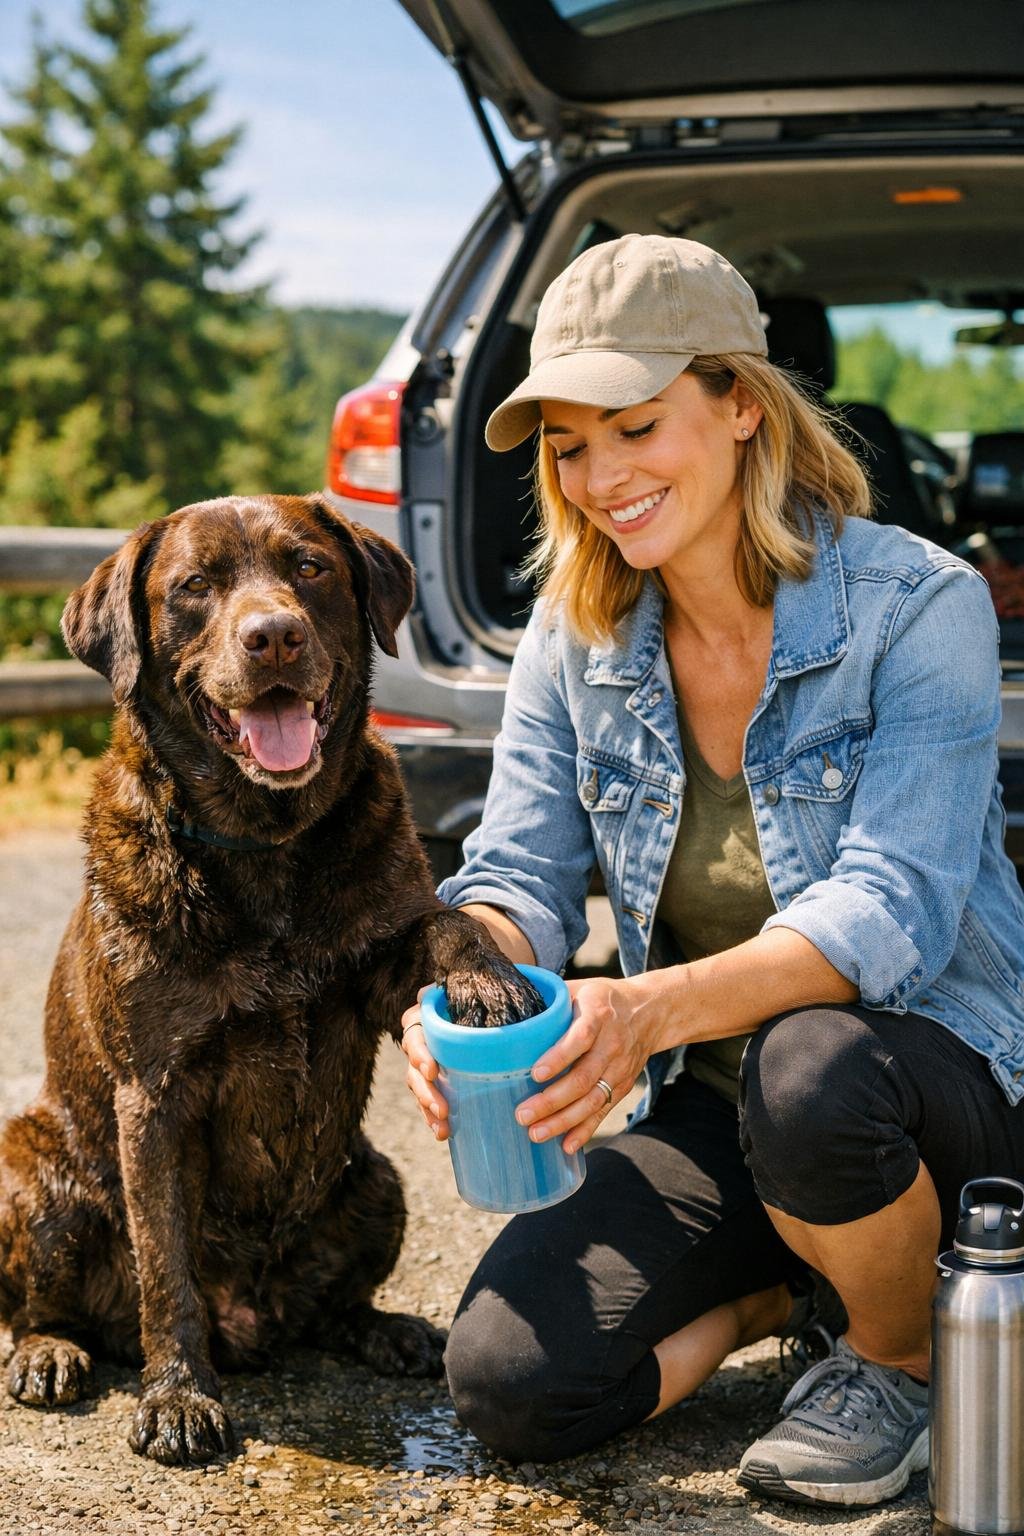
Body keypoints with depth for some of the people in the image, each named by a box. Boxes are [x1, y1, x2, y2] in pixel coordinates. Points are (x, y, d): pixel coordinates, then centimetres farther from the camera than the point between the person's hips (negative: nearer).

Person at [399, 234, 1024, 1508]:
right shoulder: (574, 635, -1)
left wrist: (657, 1006, -43)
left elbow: (895, 907, -26)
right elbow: (519, 874, -3)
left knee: (810, 1071, -40)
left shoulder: (919, 607, -17)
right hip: (715, 1111, 4)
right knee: (509, 1386, -15)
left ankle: (898, 1355, -6)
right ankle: (796, 1282, 12)